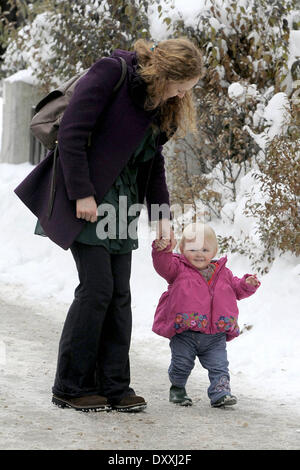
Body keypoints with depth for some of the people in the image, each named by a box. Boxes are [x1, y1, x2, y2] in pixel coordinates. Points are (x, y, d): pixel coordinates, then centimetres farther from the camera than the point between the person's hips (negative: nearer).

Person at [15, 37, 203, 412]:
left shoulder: (163, 104, 11)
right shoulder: (111, 74, -13)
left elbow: (153, 162, 18)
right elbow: (71, 132, -18)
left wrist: (162, 213, 8)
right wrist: (82, 194, -19)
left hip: (121, 203, 8)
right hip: (87, 199, -8)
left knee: (119, 294, 3)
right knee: (97, 287, -11)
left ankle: (114, 387, 9)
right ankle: (70, 387, 0)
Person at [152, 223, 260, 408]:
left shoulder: (222, 273, 12)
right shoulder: (178, 269, -1)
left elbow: (237, 289, 19)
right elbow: (164, 265, -18)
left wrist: (248, 284, 0)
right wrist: (161, 251, -37)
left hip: (216, 334, 2)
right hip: (184, 332, -2)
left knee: (219, 366, -2)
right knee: (181, 365, 8)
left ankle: (221, 392, 3)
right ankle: (177, 389, 30)